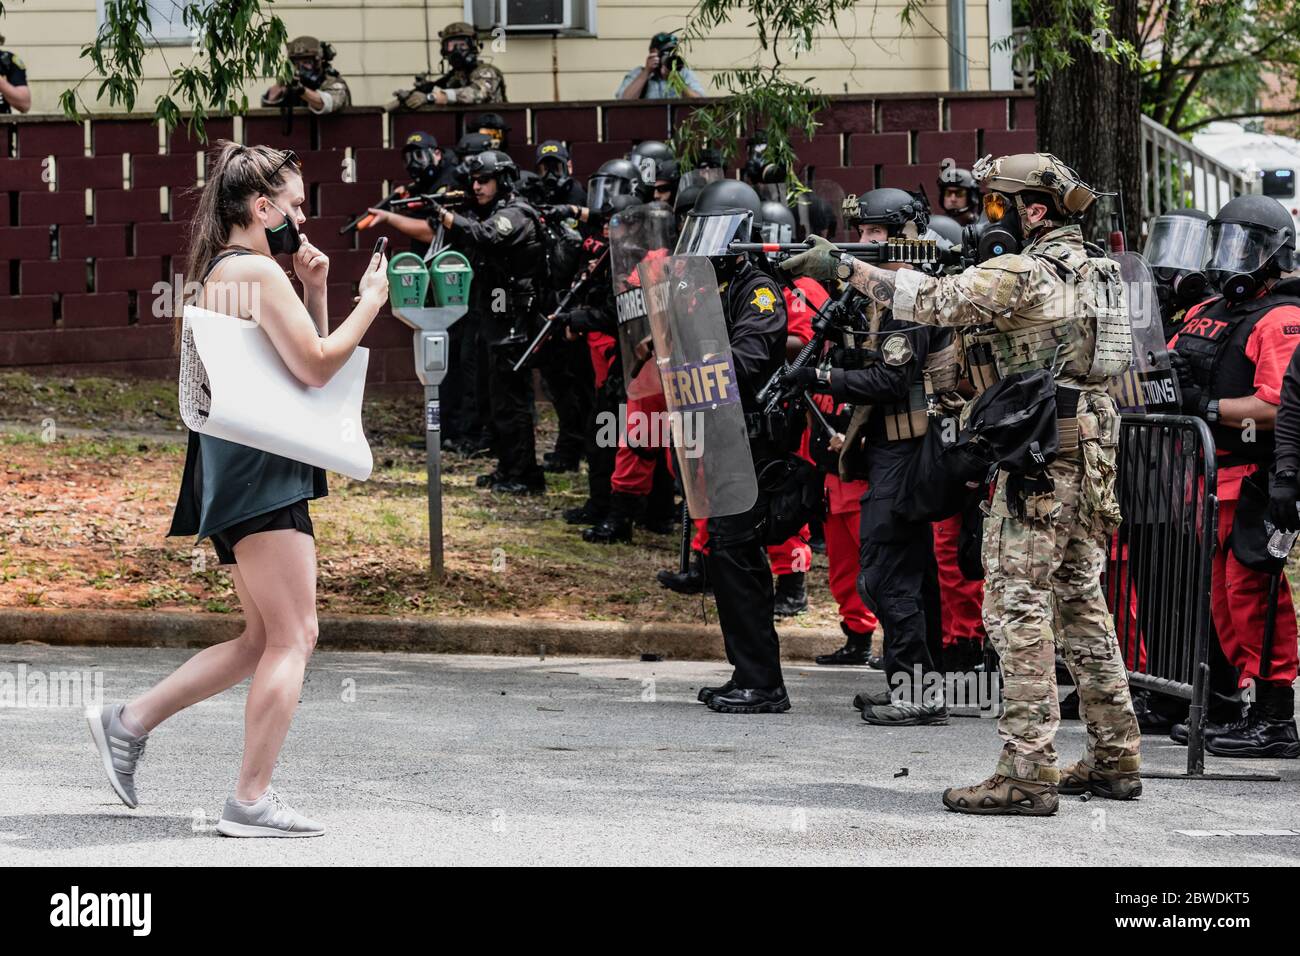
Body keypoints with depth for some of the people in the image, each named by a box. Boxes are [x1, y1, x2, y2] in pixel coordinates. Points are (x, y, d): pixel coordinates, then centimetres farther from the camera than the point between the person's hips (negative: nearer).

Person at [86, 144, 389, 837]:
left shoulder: (218, 273, 20)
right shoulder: (258, 270, -12)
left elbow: (302, 359, 25)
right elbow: (317, 366, -17)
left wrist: (315, 292, 12)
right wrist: (371, 300, -7)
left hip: (235, 473, 10)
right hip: (261, 473, -10)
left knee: (271, 638, 16)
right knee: (291, 637, -7)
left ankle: (130, 722, 16)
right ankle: (252, 801, -8)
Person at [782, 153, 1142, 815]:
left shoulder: (1025, 274, -13)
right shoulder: (1093, 269, 15)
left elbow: (933, 300, -17)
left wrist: (842, 265, -11)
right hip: (1094, 454, 9)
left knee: (1018, 606, -7)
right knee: (1080, 601, 15)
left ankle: (1027, 773, -11)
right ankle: (1115, 758, 18)